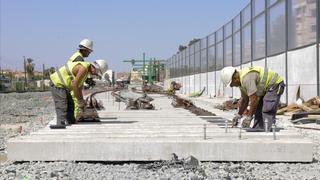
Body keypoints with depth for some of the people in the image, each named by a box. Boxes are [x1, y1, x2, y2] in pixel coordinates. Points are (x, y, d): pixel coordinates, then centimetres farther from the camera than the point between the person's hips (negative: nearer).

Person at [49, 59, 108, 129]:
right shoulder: (83, 68, -24)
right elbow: (74, 85, -25)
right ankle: (60, 123, -27)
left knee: (71, 104, 13)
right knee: (61, 105, -20)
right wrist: (79, 100, -17)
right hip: (57, 83, -11)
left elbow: (79, 86, 17)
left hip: (63, 85, 11)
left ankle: (71, 122, 17)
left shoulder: (86, 69, 8)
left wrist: (81, 99, 15)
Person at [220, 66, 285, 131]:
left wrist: (249, 117, -22)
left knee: (267, 113, -18)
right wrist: (239, 115, 14)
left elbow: (254, 99, -29)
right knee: (258, 112, 9)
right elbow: (244, 99, 15)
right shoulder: (241, 80, 5)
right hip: (266, 89, 11)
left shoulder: (246, 78, -28)